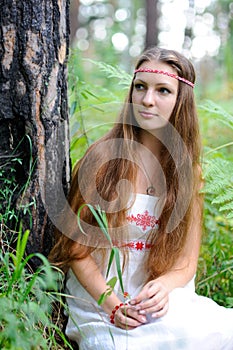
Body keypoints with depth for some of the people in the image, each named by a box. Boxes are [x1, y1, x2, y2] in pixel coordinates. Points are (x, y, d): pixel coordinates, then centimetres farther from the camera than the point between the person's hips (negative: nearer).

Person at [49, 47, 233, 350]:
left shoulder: (188, 169, 6)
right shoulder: (103, 156, -4)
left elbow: (188, 259, 5)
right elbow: (77, 247, -4)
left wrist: (163, 286, -17)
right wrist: (112, 303, -17)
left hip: (164, 300, 4)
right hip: (99, 298, -3)